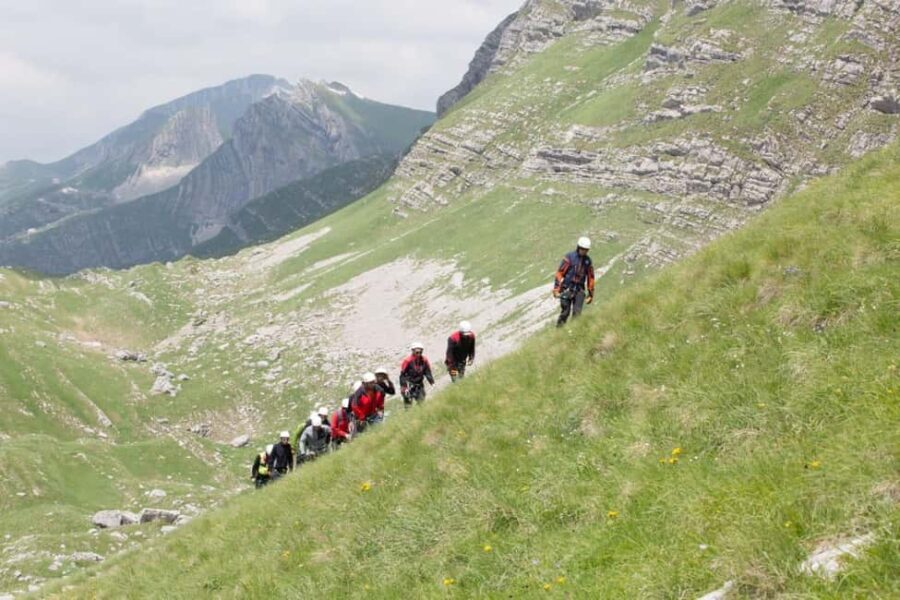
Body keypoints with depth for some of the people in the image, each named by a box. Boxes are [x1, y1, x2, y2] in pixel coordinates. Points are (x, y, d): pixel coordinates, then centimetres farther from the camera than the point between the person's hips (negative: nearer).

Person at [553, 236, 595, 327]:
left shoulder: (588, 261, 6)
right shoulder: (569, 257, -6)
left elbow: (590, 278, 12)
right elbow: (559, 273, -7)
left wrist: (591, 294, 12)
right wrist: (556, 289, -12)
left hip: (579, 289, 3)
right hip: (567, 288, -3)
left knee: (577, 313, -9)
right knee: (565, 312, -2)